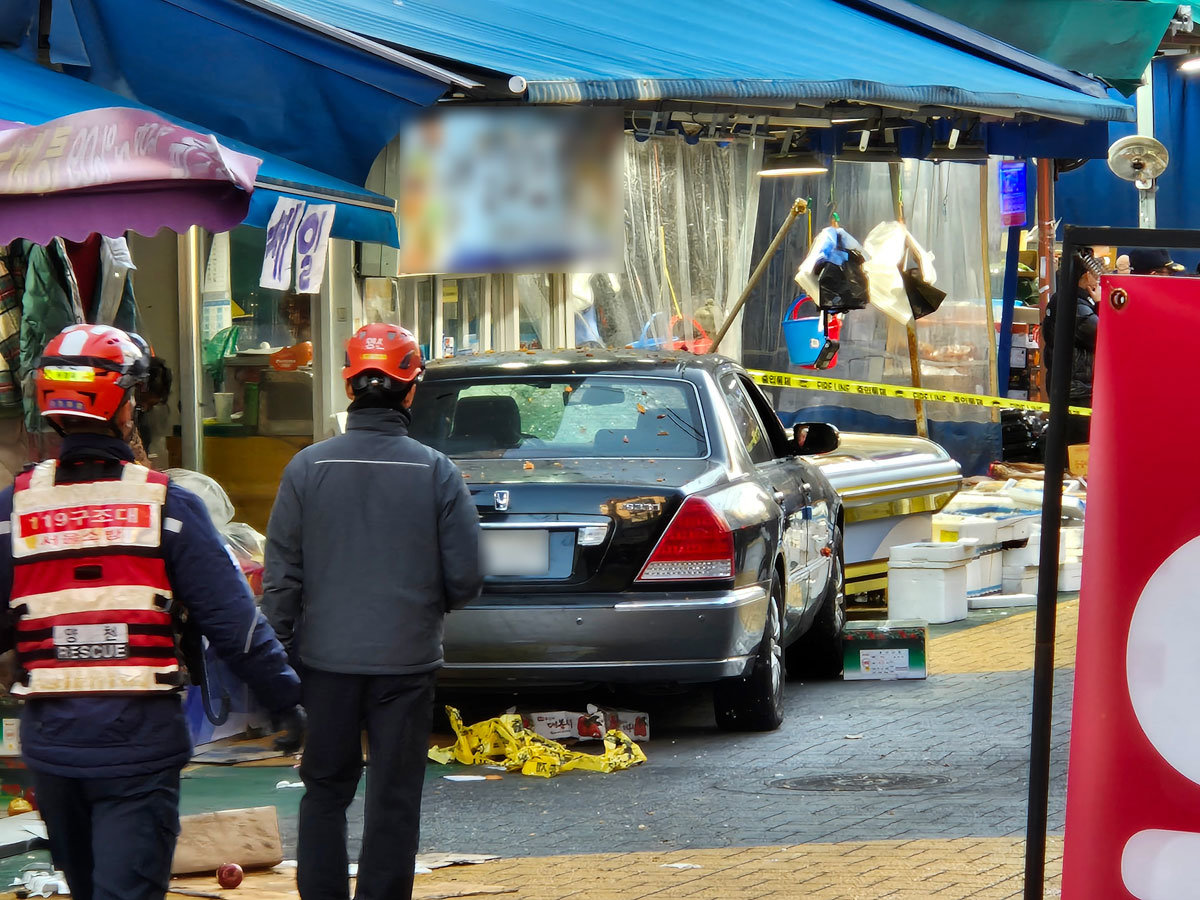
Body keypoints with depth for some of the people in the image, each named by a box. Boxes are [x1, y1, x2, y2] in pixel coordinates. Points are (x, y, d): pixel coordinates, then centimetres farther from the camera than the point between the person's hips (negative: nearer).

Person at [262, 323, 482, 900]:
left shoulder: (308, 467, -5)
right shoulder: (435, 473, -7)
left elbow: (281, 578, -2)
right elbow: (465, 578, -3)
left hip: (326, 657, 1)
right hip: (407, 658, -1)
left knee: (325, 790, 13)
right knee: (393, 799, 6)